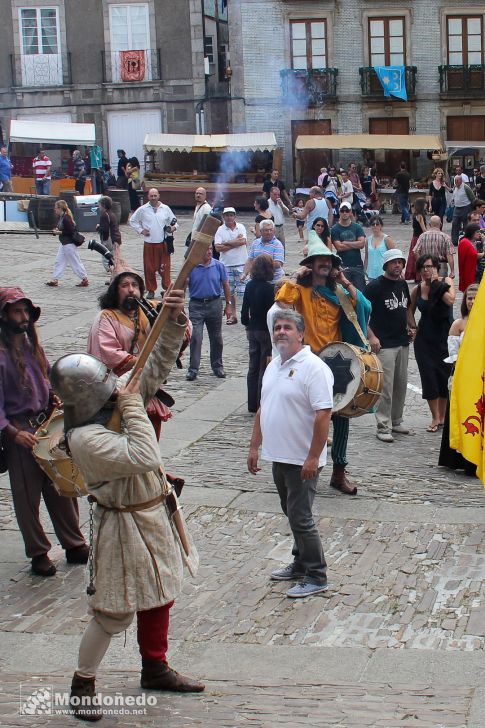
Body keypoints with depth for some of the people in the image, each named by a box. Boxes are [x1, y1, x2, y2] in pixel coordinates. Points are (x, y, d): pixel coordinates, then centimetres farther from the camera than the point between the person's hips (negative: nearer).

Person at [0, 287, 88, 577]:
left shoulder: (31, 344, 8)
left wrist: (55, 396, 5)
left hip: (47, 422, 7)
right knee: (28, 496, 5)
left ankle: (75, 545, 25)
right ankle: (39, 554, 19)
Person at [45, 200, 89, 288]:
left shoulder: (66, 218, -21)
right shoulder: (60, 217, 7)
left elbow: (71, 231, -23)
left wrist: (59, 232, -19)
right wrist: (57, 230, 0)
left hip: (69, 244, -10)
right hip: (63, 243, 10)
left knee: (75, 262, -1)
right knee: (59, 261, 11)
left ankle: (85, 280, 8)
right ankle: (55, 280, 16)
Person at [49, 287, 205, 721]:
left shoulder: (114, 402, -4)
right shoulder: (84, 438, -28)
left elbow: (157, 366, 2)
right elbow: (144, 457, -36)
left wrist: (174, 323, -13)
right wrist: (133, 405, -29)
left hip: (154, 514, 9)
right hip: (125, 526, -9)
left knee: (159, 596, 22)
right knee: (114, 614, 3)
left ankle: (155, 669, 41)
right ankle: (82, 684, 22)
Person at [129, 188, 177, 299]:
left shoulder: (166, 209, 4)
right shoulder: (142, 209, 2)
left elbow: (173, 221, 13)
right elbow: (132, 220, 11)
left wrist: (174, 227, -9)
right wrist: (141, 230, 0)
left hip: (163, 243, 0)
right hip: (149, 243, 0)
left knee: (165, 267, -1)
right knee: (149, 268, 4)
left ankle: (167, 288, 8)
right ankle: (151, 290, 14)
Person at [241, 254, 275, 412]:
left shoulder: (250, 286, 2)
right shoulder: (269, 288, -16)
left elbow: (245, 309, 8)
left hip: (252, 329, 6)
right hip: (266, 330, -6)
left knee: (253, 368, 12)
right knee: (264, 368, 1)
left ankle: (252, 404, 18)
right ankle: (262, 404, 4)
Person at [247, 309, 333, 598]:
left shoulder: (313, 368, -17)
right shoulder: (274, 366, 11)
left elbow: (323, 414, -22)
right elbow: (263, 409, 19)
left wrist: (313, 458, -24)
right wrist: (255, 446, 16)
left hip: (302, 460, -8)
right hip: (279, 456, 8)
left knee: (301, 518, -3)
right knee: (293, 514, 19)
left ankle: (316, 577, 8)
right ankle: (301, 565, 32)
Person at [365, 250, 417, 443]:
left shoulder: (402, 284, 12)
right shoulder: (375, 286, -10)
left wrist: (412, 326, 12)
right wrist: (371, 336, -18)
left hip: (403, 343, 7)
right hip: (384, 345, -7)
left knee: (401, 384, 12)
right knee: (385, 387, -7)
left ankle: (396, 421, 25)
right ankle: (383, 427, 0)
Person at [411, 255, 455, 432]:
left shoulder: (446, 282, -3)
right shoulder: (417, 289, 2)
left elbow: (450, 300, -22)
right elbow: (410, 312, 14)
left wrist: (436, 283, -17)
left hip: (445, 337, -1)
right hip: (425, 339, 2)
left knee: (444, 377, 3)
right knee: (429, 377, -1)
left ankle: (442, 417, 16)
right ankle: (435, 418, 9)